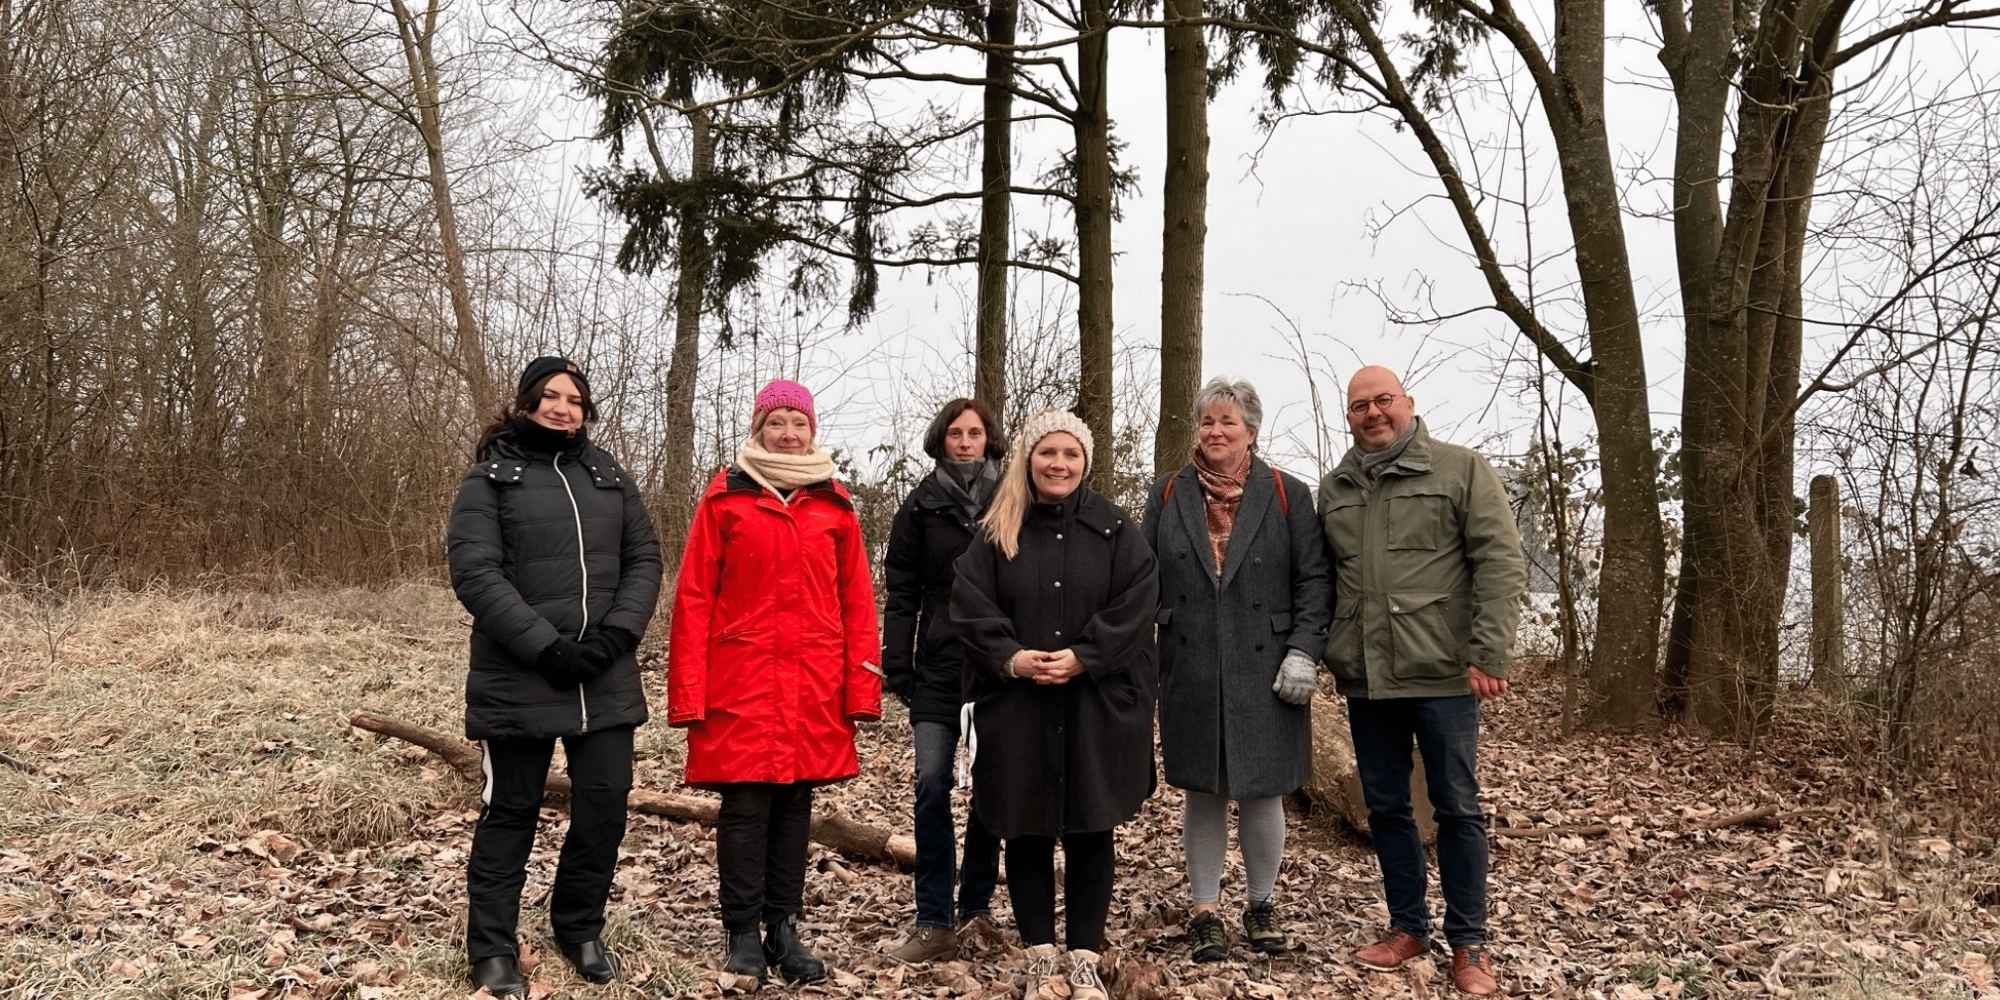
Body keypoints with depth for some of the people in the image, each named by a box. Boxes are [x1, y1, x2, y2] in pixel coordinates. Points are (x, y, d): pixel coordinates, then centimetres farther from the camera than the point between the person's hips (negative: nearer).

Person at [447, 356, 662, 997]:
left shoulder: (609, 475, 14)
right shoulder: (490, 477, 1)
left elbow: (644, 559, 9)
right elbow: (474, 572, -10)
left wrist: (616, 634, -9)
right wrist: (546, 646, -18)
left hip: (606, 679, 4)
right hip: (519, 681, -4)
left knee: (606, 806, 5)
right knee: (511, 811, 6)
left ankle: (579, 928, 26)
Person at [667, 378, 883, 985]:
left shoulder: (834, 505, 10)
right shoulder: (725, 498, 3)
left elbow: (856, 599, 8)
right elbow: (693, 597, 0)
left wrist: (862, 685, 1)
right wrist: (688, 692, -5)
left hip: (814, 683, 3)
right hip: (741, 677, -2)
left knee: (796, 800, 8)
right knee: (745, 803, -2)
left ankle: (783, 929, 19)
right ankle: (742, 936, 11)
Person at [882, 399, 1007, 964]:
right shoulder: (921, 506, 5)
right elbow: (901, 593, 4)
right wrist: (897, 667, -3)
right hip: (939, 668, 0)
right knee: (932, 786, -8)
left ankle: (976, 906, 24)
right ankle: (935, 924, -3)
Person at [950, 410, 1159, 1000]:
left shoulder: (1114, 530, 5)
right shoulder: (997, 533, 6)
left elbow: (1135, 605, -4)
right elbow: (970, 606, -1)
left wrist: (1082, 657, -15)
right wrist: (1011, 658, -16)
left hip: (1097, 707, 0)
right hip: (1016, 706, 1)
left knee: (1090, 831, 3)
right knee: (1026, 832, 5)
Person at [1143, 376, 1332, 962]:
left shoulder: (1286, 495, 3)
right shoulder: (1168, 496, 8)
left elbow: (1314, 580, 1)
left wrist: (1304, 651, -9)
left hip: (1264, 674, -1)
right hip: (1190, 674, 1)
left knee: (1261, 794, 5)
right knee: (1202, 794, 7)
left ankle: (1261, 905, 26)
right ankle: (1204, 911, 21)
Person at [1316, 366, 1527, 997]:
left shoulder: (1461, 470, -2)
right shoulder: (1333, 490, 12)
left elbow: (1502, 564, -7)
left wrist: (1489, 656, -13)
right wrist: (1322, 654, 8)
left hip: (1442, 675, -4)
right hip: (1365, 681, 4)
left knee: (1458, 809, 3)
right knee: (1385, 807, 12)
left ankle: (1467, 943, 17)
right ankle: (1408, 928, 27)